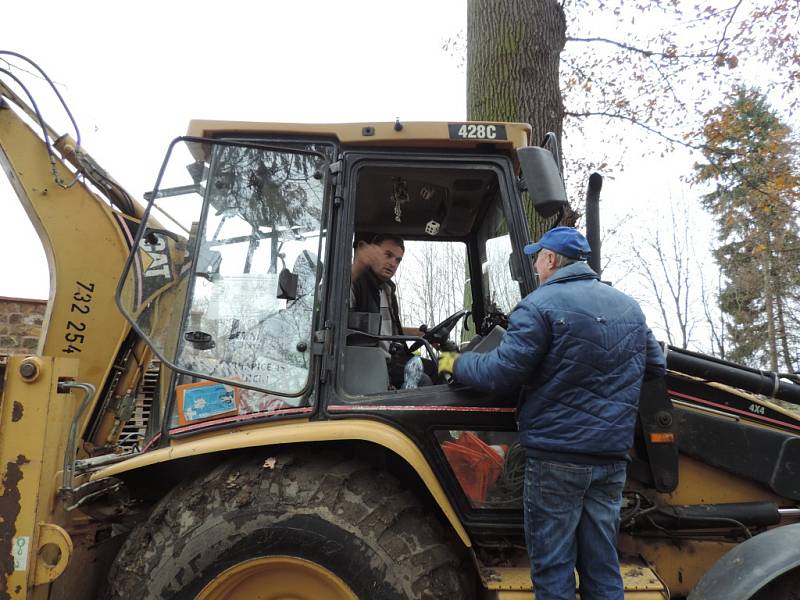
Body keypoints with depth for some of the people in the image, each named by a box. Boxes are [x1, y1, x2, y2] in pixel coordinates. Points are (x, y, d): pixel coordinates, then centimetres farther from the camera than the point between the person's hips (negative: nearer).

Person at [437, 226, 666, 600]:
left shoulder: (541, 305, -11)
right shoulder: (629, 307, 10)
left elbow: (500, 372, -15)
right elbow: (656, 367, 18)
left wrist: (456, 364, 1)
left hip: (556, 456, -6)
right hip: (611, 457, 7)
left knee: (553, 569, 6)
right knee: (602, 569, 16)